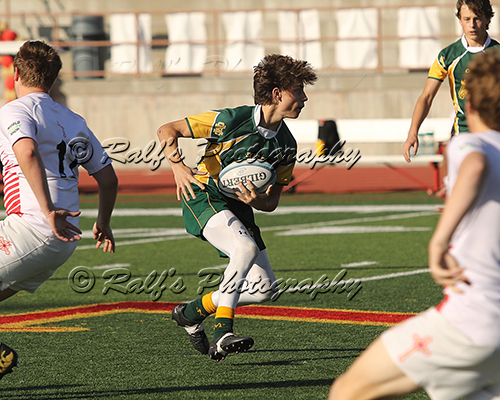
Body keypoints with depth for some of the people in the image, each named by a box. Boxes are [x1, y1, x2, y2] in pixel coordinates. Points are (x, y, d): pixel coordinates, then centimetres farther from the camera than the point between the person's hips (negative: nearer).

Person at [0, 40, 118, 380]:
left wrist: (48, 210, -29)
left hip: (31, 228, -8)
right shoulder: (73, 120, 20)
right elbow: (108, 178, 22)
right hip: (66, 241, 8)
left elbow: (28, 153, -25)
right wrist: (103, 224, 36)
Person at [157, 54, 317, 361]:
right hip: (204, 198, -7)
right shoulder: (232, 120, -18)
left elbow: (272, 201, 5)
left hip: (239, 208, 7)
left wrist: (257, 201, -19)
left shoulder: (286, 145, 0)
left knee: (265, 288, -1)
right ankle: (223, 334, -30)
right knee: (247, 248, -34)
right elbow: (167, 131, -13)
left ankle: (192, 313, 17)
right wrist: (178, 166, -30)